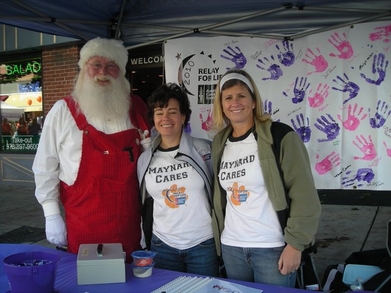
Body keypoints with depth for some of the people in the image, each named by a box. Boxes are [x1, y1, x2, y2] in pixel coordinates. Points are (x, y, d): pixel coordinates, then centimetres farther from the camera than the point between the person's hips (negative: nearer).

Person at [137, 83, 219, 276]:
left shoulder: (204, 150, -8)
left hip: (203, 244, -2)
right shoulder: (145, 159, 1)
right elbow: (146, 204, 11)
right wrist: (147, 243, 12)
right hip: (162, 246, 3)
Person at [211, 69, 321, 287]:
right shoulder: (220, 142, 7)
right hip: (231, 247, 5)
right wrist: (219, 238, 13)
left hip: (273, 248, -5)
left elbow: (304, 195, -12)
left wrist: (295, 243, -14)